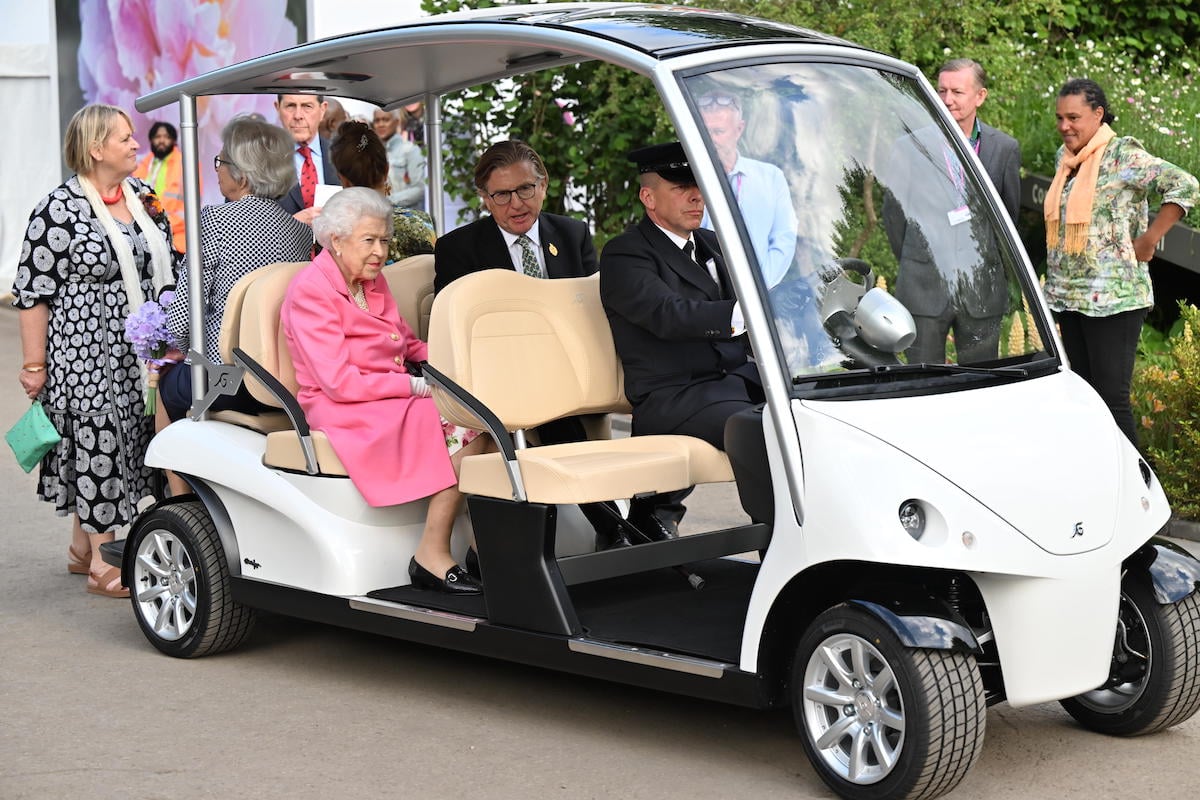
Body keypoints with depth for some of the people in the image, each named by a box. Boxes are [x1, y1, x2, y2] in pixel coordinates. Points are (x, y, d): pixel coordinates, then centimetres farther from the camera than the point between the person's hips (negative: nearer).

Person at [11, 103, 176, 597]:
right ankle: (103, 565, 4)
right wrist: (34, 363, -12)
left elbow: (166, 273, 18)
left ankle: (83, 546, 27)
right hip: (84, 355, -7)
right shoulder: (59, 210, -12)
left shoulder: (143, 199, 9)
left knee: (121, 449, 12)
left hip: (138, 356, 7)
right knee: (98, 446, -4)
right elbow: (33, 291, -11)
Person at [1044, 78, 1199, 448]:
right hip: (1067, 295, 8)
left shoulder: (1123, 155, -11)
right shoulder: (1065, 157, 12)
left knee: (1111, 396, -8)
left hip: (1112, 299, -8)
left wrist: (1148, 240, -15)